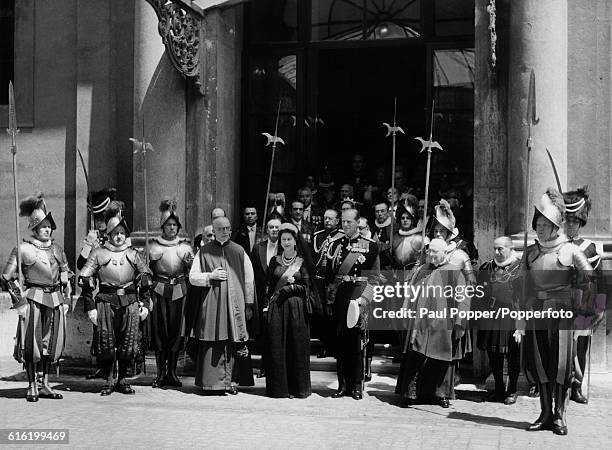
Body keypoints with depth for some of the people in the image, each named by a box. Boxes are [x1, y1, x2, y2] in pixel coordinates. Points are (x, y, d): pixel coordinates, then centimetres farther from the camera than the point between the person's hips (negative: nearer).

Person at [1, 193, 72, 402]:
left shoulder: (56, 249, 11)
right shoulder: (23, 249, -5)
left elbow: (66, 274, 20)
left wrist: (65, 299, 12)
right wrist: (20, 302, -8)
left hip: (55, 299, 5)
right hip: (34, 299, -5)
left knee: (52, 342, 7)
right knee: (31, 343, -3)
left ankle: (45, 385, 18)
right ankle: (32, 386, 8)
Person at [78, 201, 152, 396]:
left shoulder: (133, 254, 11)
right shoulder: (98, 253, 4)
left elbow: (145, 279, 15)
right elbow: (85, 280, 2)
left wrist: (145, 304, 7)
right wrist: (90, 307, -4)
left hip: (130, 302, 2)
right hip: (106, 301, -2)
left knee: (129, 344, 0)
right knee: (106, 344, -2)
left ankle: (123, 380, 14)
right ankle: (107, 381, 13)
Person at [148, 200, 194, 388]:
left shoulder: (185, 246, 11)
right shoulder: (154, 245, 8)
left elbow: (191, 272, 10)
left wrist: (189, 263, -6)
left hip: (179, 289, 1)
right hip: (159, 289, -1)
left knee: (176, 329, 2)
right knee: (159, 330, -2)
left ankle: (172, 372, 11)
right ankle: (160, 373, 4)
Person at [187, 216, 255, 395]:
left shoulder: (239, 251, 9)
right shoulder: (204, 251, 7)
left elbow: (249, 279, 9)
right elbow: (192, 277, 7)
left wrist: (249, 304, 6)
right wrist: (210, 276, -9)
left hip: (234, 303, 1)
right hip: (211, 304, -1)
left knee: (230, 345, 1)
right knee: (212, 344, -4)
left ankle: (227, 381, 8)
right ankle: (213, 382, 1)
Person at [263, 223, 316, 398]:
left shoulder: (303, 261, 4)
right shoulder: (275, 261, 11)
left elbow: (308, 288, 2)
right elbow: (268, 285, 10)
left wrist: (293, 286, -12)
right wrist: (267, 305, 1)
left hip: (297, 308, -2)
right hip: (276, 308, 2)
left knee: (297, 347, -1)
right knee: (277, 347, 1)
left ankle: (297, 387, 6)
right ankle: (279, 387, 7)